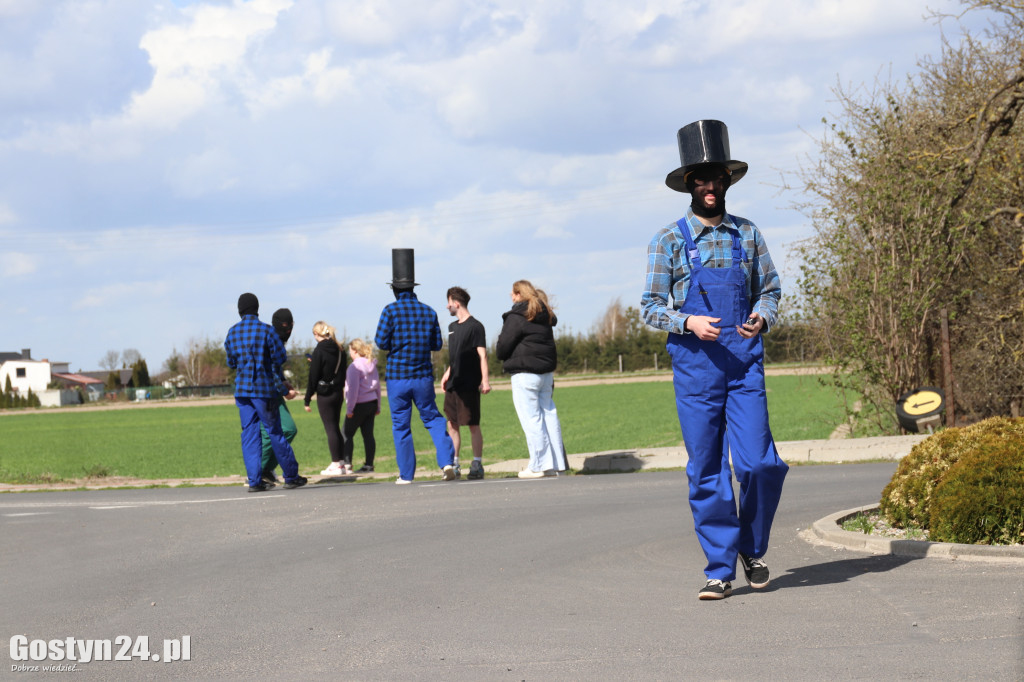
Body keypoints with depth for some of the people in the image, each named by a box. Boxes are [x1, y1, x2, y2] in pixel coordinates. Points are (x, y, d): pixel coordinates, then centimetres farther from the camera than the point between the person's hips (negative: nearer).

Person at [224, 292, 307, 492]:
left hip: (241, 389, 3)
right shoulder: (266, 330, -7)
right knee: (275, 432, 4)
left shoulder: (232, 333, 4)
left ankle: (254, 480, -1)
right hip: (264, 388, -3)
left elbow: (231, 362, 12)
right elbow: (280, 358, -5)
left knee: (249, 434, 5)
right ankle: (291, 476, 11)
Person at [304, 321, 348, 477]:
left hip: (325, 394, -7)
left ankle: (336, 465, -3)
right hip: (338, 392, 7)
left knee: (330, 429, -3)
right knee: (336, 428, 14)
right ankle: (340, 462, 15)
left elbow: (313, 377, -13)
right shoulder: (339, 350, 7)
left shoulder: (319, 350, -13)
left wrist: (307, 399, -7)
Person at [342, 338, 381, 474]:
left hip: (360, 405, -8)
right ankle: (369, 465, 5)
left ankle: (347, 464, -6)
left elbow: (353, 389, -17)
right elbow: (377, 386, 16)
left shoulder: (354, 366, -14)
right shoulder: (372, 364, 12)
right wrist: (378, 406, 22)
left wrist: (349, 408, -13)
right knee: (368, 434, 6)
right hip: (372, 402, 8)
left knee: (347, 433, 0)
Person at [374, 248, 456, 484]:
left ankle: (406, 474, 7)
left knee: (401, 425, 5)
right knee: (432, 417, 13)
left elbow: (381, 342, -9)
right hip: (423, 376, 3)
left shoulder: (390, 311, -8)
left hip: (397, 376, -3)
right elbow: (437, 344, 7)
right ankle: (446, 461, -6)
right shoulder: (428, 312, 4)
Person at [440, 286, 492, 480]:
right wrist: (448, 373, 15)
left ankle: (477, 464, 2)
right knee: (452, 424, 5)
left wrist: (485, 380, -20)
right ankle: (454, 465, 8)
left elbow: (482, 355, -13)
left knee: (473, 425, -3)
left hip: (469, 384, -8)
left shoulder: (475, 326, -8)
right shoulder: (452, 327, 16)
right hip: (453, 384, 8)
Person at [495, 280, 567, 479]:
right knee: (548, 414, 9)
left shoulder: (516, 318, -10)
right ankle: (554, 464, 10)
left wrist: (502, 357, 10)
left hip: (525, 374, -8)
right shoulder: (545, 316, 15)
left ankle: (538, 466, -6)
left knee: (531, 418, -5)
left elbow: (503, 345, -10)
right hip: (546, 371, 8)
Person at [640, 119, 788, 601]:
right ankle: (720, 570, 7)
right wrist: (688, 323, -16)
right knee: (706, 472, -1)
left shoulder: (747, 235, 11)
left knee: (758, 463, -9)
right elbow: (651, 307, 3)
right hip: (694, 367, -1)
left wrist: (762, 317, -7)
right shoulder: (669, 241, 4)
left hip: (745, 364, 1)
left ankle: (752, 548, 16)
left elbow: (770, 290, 16)